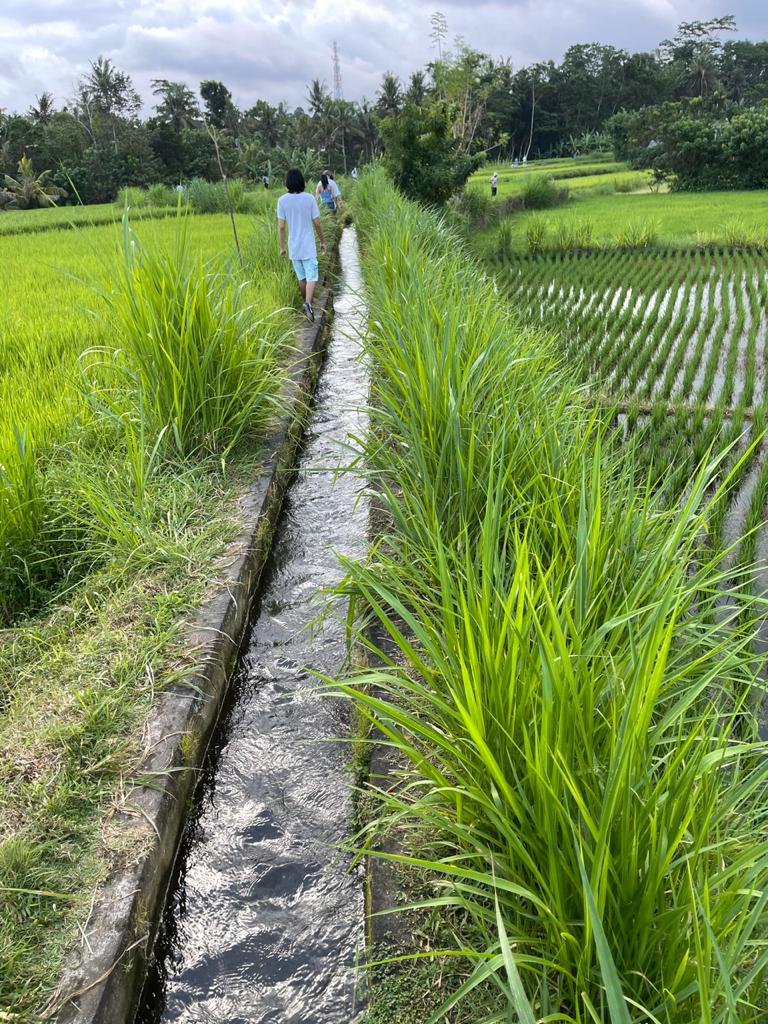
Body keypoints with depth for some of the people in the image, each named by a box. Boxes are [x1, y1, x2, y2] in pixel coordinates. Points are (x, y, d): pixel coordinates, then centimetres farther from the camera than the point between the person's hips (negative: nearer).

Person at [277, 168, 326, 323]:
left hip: (293, 247, 3)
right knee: (311, 277, -1)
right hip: (308, 246, -2)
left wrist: (282, 247, 6)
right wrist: (322, 241, 9)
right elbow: (317, 223, -5)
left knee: (301, 277, 18)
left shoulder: (282, 200, -6)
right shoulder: (309, 198, -9)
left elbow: (281, 226, -5)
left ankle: (306, 303, 31)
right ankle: (308, 303, -23)